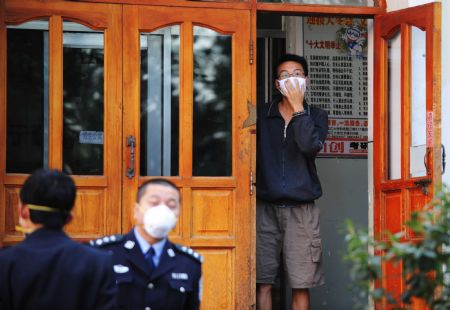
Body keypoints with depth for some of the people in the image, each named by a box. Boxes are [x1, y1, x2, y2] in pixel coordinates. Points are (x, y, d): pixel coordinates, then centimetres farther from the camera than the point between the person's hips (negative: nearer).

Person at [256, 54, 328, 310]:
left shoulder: (316, 116, 9)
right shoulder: (262, 116, 11)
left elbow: (310, 146, -12)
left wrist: (297, 106, -9)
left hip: (301, 209, 0)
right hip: (266, 207, 0)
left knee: (301, 285, -2)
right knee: (263, 282, -4)